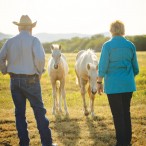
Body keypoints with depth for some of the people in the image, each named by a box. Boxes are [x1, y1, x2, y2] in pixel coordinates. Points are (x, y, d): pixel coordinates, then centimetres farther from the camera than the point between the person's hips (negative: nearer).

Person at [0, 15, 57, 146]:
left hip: (15, 81, 4)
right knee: (39, 111, 5)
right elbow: (40, 58, -21)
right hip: (31, 80, -4)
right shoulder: (33, 40, -8)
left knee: (20, 112, 11)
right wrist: (39, 72, -6)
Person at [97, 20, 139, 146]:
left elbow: (102, 66, -9)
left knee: (118, 114, 3)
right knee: (126, 112, 14)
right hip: (128, 84, 4)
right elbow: (135, 67, 10)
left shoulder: (108, 46, -9)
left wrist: (99, 82, 0)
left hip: (113, 85, -4)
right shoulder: (131, 45, 3)